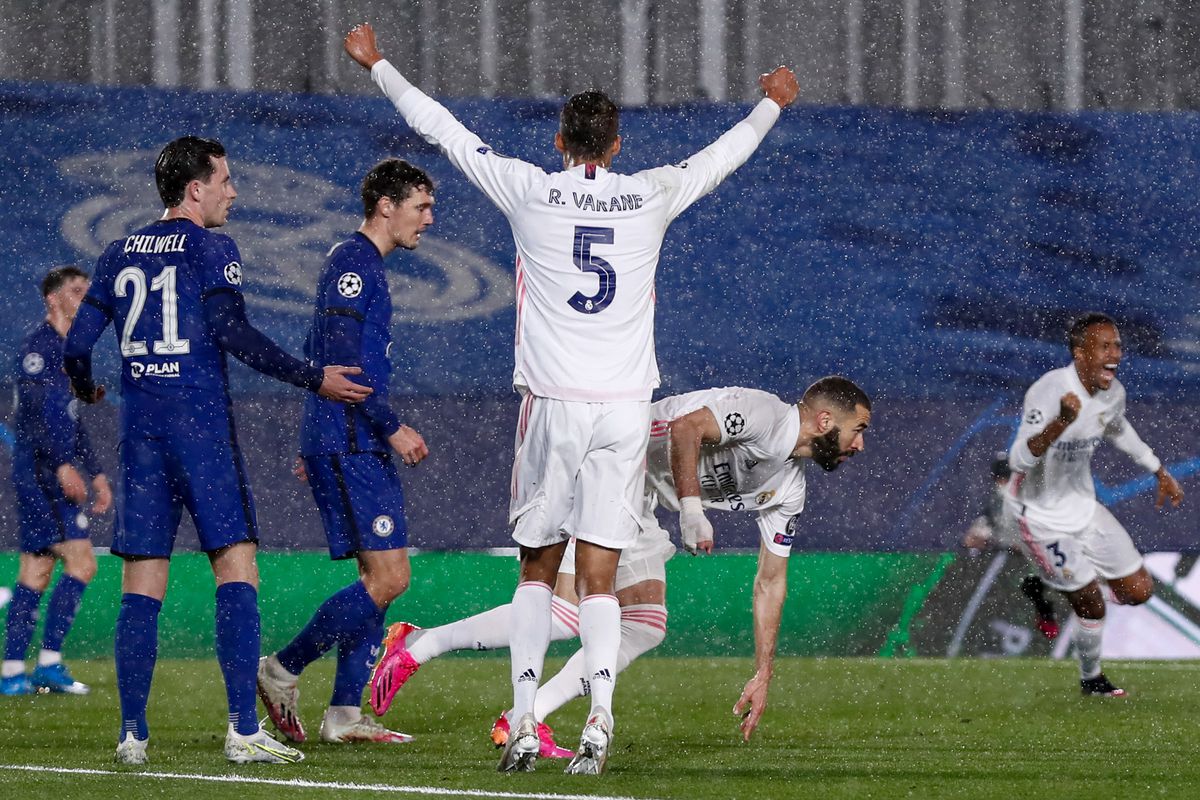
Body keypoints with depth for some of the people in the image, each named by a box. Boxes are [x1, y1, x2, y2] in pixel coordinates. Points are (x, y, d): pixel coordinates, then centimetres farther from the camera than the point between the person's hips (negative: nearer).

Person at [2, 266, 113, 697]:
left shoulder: (66, 350, 20)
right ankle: (49, 663, -14)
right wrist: (63, 465, -28)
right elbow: (36, 413, -20)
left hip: (46, 478, 10)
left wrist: (96, 473, 26)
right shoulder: (38, 346, -10)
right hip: (40, 471, -10)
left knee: (35, 573, 7)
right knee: (81, 563, -14)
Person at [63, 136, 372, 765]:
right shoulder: (211, 250, -3)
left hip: (139, 428, 5)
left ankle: (132, 733, 2)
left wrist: (84, 386, 33)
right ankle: (243, 730, -15)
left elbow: (79, 342, 11)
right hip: (201, 425, -5)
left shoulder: (120, 254, 12)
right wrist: (314, 379, -8)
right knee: (236, 567, -6)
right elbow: (233, 335, -13)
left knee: (141, 582, 6)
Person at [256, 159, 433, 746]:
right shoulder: (353, 262, -11)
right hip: (348, 445, -11)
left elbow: (317, 357, 25)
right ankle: (282, 671, -5)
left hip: (360, 446, 11)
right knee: (387, 578, -13)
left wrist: (316, 446, 25)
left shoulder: (363, 263, 21)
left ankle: (344, 714, 7)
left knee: (382, 576, 8)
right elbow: (342, 360, -19)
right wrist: (392, 427, -16)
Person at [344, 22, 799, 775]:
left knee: (538, 568, 10)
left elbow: (444, 129, 10)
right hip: (625, 403, 1)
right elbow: (724, 154, 23)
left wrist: (379, 66, 23)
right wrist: (772, 104, 42)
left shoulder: (531, 192, 0)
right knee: (599, 576, 3)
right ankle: (601, 713, -17)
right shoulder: (650, 197, 4)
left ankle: (524, 726, 1)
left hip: (553, 403, -1)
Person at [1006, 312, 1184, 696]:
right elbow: (1019, 460, -37)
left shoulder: (1112, 392, -5)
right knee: (1092, 606, -4)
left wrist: (1160, 472, 25)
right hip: (1042, 517, -7)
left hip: (1082, 505, 7)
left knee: (1138, 591, 6)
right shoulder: (1049, 391, -29)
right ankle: (1091, 679, 22)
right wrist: (1062, 422, -52)